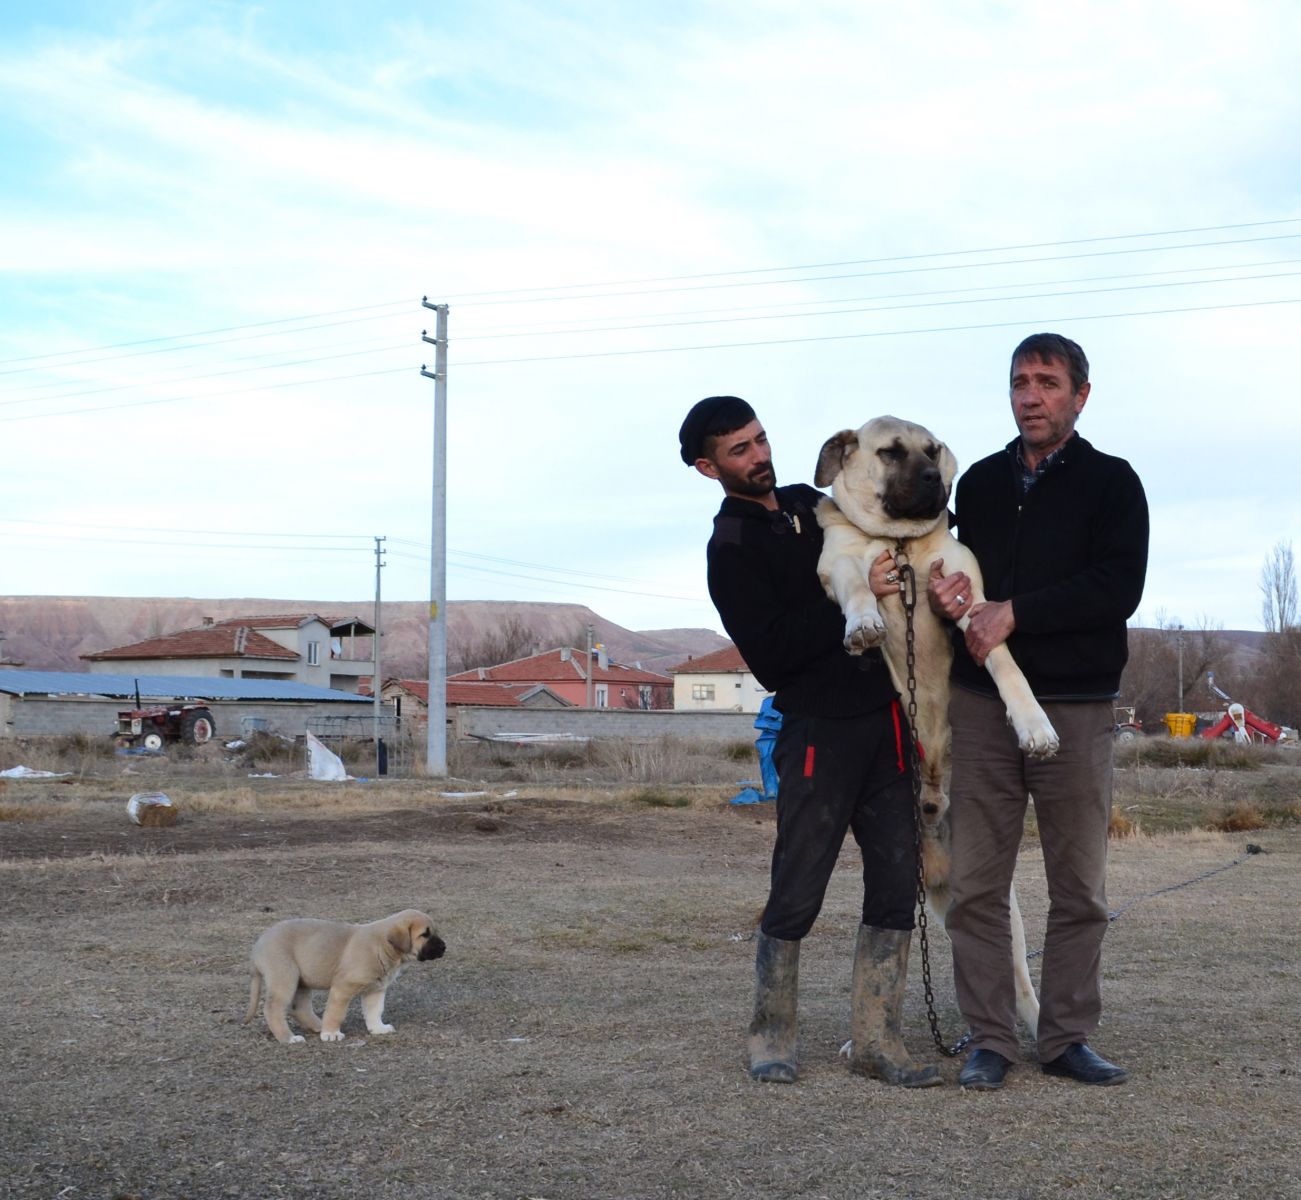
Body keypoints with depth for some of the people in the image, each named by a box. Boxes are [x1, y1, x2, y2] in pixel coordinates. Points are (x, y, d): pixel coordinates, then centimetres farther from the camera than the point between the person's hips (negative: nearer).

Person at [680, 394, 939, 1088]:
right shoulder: (733, 549, -6)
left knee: (896, 890, 5)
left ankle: (875, 1042, 13)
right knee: (796, 896, -2)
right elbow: (770, 654, -16)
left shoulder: (811, 503, 17)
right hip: (821, 730, -7)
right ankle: (771, 1039, 14)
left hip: (888, 718, 7)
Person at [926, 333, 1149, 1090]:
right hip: (983, 703, 3)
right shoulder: (980, 483, 14)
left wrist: (1012, 611, -16)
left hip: (1076, 707, -2)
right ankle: (990, 1040, 8)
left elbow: (1119, 588, -11)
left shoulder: (1111, 482, 2)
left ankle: (1068, 1039, 15)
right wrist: (947, 594, -5)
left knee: (1080, 889, 4)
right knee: (977, 885, 0)